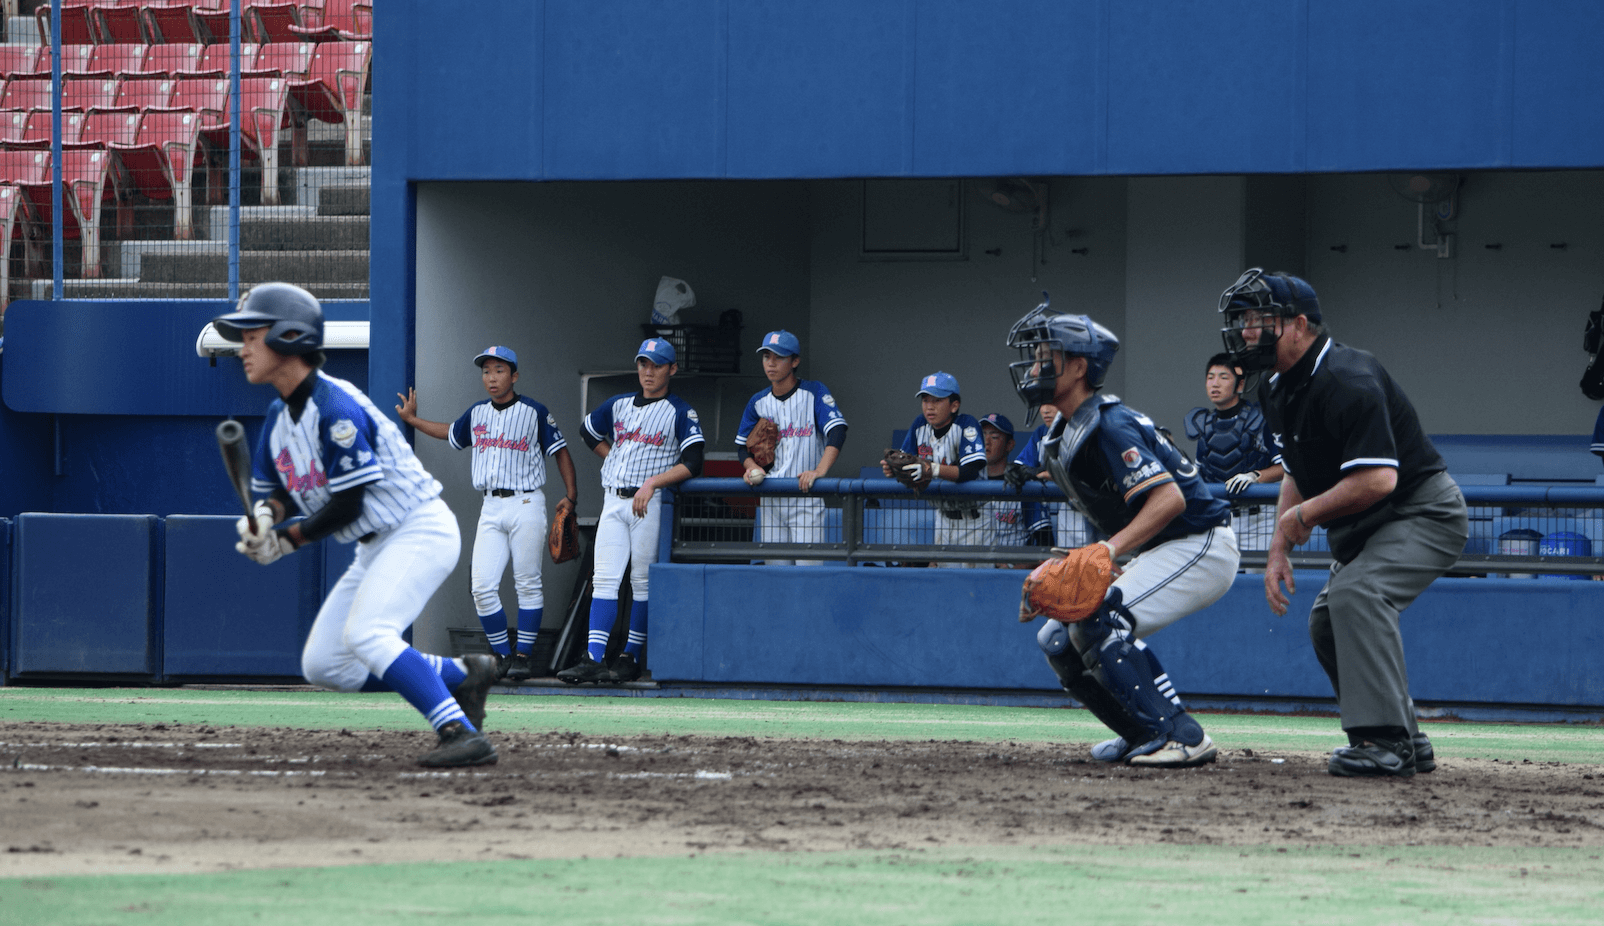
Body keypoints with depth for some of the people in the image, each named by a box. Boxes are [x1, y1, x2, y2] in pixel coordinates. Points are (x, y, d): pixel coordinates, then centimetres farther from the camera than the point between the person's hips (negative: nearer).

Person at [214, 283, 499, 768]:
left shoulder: (335, 408, -23)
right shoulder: (279, 417, 7)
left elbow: (347, 503, -22)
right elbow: (282, 490, 15)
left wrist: (288, 540, -13)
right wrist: (265, 515, -9)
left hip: (421, 531, -10)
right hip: (376, 546, 10)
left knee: (365, 634, -30)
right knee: (322, 665, 4)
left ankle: (462, 733, -32)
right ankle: (460, 674, 11)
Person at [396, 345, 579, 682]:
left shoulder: (535, 412, -3)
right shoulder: (477, 413, 12)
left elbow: (560, 452, 0)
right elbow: (451, 434, 31)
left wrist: (571, 496, -9)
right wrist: (412, 419, 31)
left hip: (526, 505, -4)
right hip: (491, 509, 4)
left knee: (528, 584, -3)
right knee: (483, 587, -5)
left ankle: (523, 655, 4)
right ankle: (502, 655, 5)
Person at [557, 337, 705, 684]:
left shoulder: (681, 412, -2)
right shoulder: (619, 405, 14)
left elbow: (692, 464, -12)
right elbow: (590, 432, 31)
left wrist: (652, 482, -20)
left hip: (650, 504, -4)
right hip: (613, 500, 4)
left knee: (643, 581, -2)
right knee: (604, 579, -4)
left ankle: (631, 657, 3)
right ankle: (593, 658, -10)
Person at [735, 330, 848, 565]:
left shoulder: (814, 392, -3)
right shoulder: (758, 402, 11)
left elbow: (837, 431, -15)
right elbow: (743, 445, 19)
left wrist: (820, 470, -29)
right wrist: (752, 467, -4)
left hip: (807, 495, -5)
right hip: (770, 499, 5)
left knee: (808, 569, -13)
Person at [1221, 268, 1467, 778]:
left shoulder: (1346, 381, -26)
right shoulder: (1276, 389, 6)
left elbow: (1378, 479, -33)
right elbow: (1298, 476, 18)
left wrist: (1303, 515, -20)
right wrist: (1279, 550, 6)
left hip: (1425, 512, -11)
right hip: (1364, 530, 11)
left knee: (1355, 592, -30)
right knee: (1327, 622, 13)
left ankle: (1385, 740, -32)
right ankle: (1407, 745, 20)